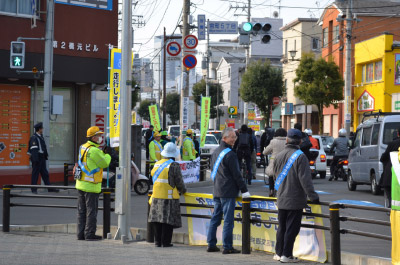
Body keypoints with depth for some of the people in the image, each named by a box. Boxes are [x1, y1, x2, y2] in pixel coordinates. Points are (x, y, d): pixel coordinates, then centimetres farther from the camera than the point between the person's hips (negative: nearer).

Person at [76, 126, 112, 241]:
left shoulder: (83, 147, 10)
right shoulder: (94, 150, -18)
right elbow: (104, 164, -11)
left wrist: (103, 152, 6)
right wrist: (108, 154, 4)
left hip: (81, 184, 9)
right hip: (91, 186, -9)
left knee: (82, 210, 12)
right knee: (91, 211, -2)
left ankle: (81, 233, 15)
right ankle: (90, 234, 1)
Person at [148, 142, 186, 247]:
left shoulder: (157, 164, 9)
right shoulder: (174, 165, -10)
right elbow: (179, 182, -7)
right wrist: (183, 190, 12)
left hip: (156, 197, 6)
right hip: (169, 197, -6)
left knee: (157, 219, 9)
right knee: (168, 219, -2)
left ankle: (157, 241, 11)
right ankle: (166, 242, -3)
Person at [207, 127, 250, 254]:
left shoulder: (216, 152, 14)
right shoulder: (230, 154, -14)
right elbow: (236, 174, -13)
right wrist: (244, 190, -7)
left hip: (217, 190, 9)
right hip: (228, 192, -9)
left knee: (215, 218, 12)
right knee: (228, 220, -6)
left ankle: (211, 244, 14)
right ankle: (227, 247, -5)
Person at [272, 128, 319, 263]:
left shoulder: (279, 156, 5)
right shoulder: (300, 156, -13)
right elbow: (305, 179, -18)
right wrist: (312, 196, -15)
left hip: (281, 200, 5)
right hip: (295, 200, -5)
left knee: (282, 227, 15)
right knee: (291, 228, 0)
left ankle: (279, 253, 20)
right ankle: (286, 254, 0)